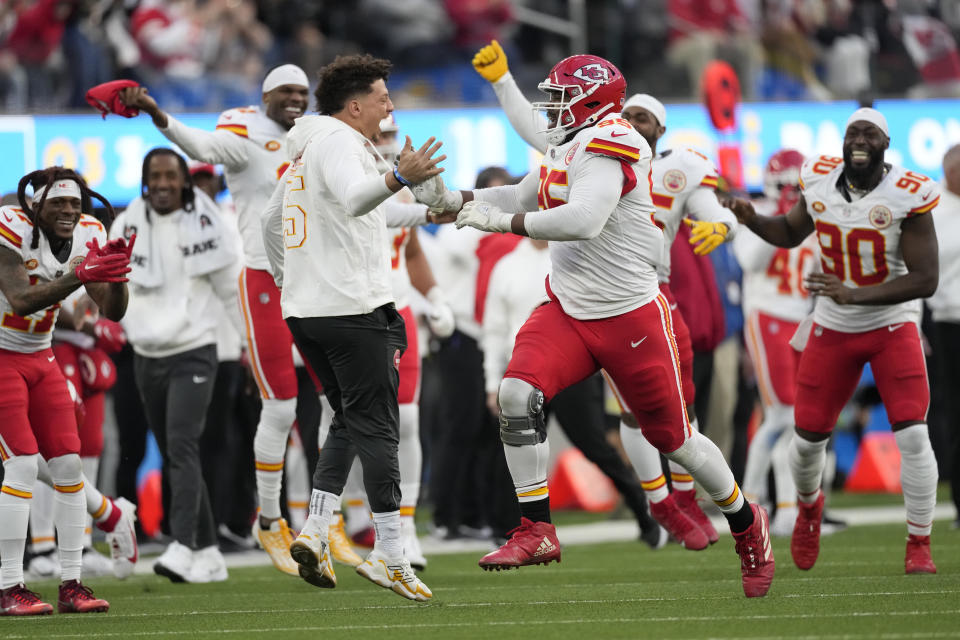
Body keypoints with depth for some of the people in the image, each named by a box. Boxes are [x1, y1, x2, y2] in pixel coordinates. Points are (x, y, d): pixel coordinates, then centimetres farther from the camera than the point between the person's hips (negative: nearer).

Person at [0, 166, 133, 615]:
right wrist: (79, 276, -42)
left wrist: (116, 275, -25)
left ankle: (71, 586, 7)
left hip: (39, 359, 7)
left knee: (68, 464, 0)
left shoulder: (87, 236, -2)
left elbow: (112, 312, -4)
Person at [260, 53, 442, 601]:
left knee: (350, 421, 15)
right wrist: (399, 178, -48)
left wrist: (291, 282, 36)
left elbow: (272, 221, 30)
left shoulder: (308, 148, 20)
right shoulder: (339, 142, -10)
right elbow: (354, 199, -31)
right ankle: (390, 555, -10)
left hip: (304, 309, 9)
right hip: (353, 309, -9)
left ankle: (315, 531, 2)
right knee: (376, 428, -8)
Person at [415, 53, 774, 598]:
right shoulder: (567, 149, 10)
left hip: (632, 320, -8)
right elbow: (523, 199, 26)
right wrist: (454, 200, 12)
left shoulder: (608, 146, -19)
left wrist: (499, 220, -26)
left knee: (673, 438, 5)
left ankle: (748, 526, 29)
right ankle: (537, 532, -12)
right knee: (517, 393, -18)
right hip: (569, 310, 8)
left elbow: (582, 221, -33)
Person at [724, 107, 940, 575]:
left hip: (891, 325, -3)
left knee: (912, 434, -17)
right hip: (833, 328, 3)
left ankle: (919, 545, -3)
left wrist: (854, 294, -32)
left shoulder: (908, 197, -20)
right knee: (808, 435, 6)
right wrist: (751, 221, -7)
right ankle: (808, 505, 40)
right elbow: (791, 233, 15)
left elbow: (926, 280, -23)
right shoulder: (820, 181, -6)